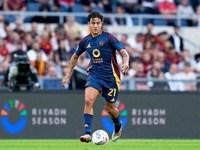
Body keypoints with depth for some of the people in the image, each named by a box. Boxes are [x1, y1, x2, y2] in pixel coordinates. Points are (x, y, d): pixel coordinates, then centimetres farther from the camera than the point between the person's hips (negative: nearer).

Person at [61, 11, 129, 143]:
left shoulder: (108, 37, -9)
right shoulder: (85, 41, 4)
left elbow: (124, 53, -13)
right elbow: (75, 56, 21)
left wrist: (125, 63, -35)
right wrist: (68, 76, 21)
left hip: (111, 77, -3)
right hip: (95, 75, 3)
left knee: (110, 108, 7)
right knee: (88, 100, -22)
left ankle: (118, 124, 42)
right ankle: (87, 134, -24)